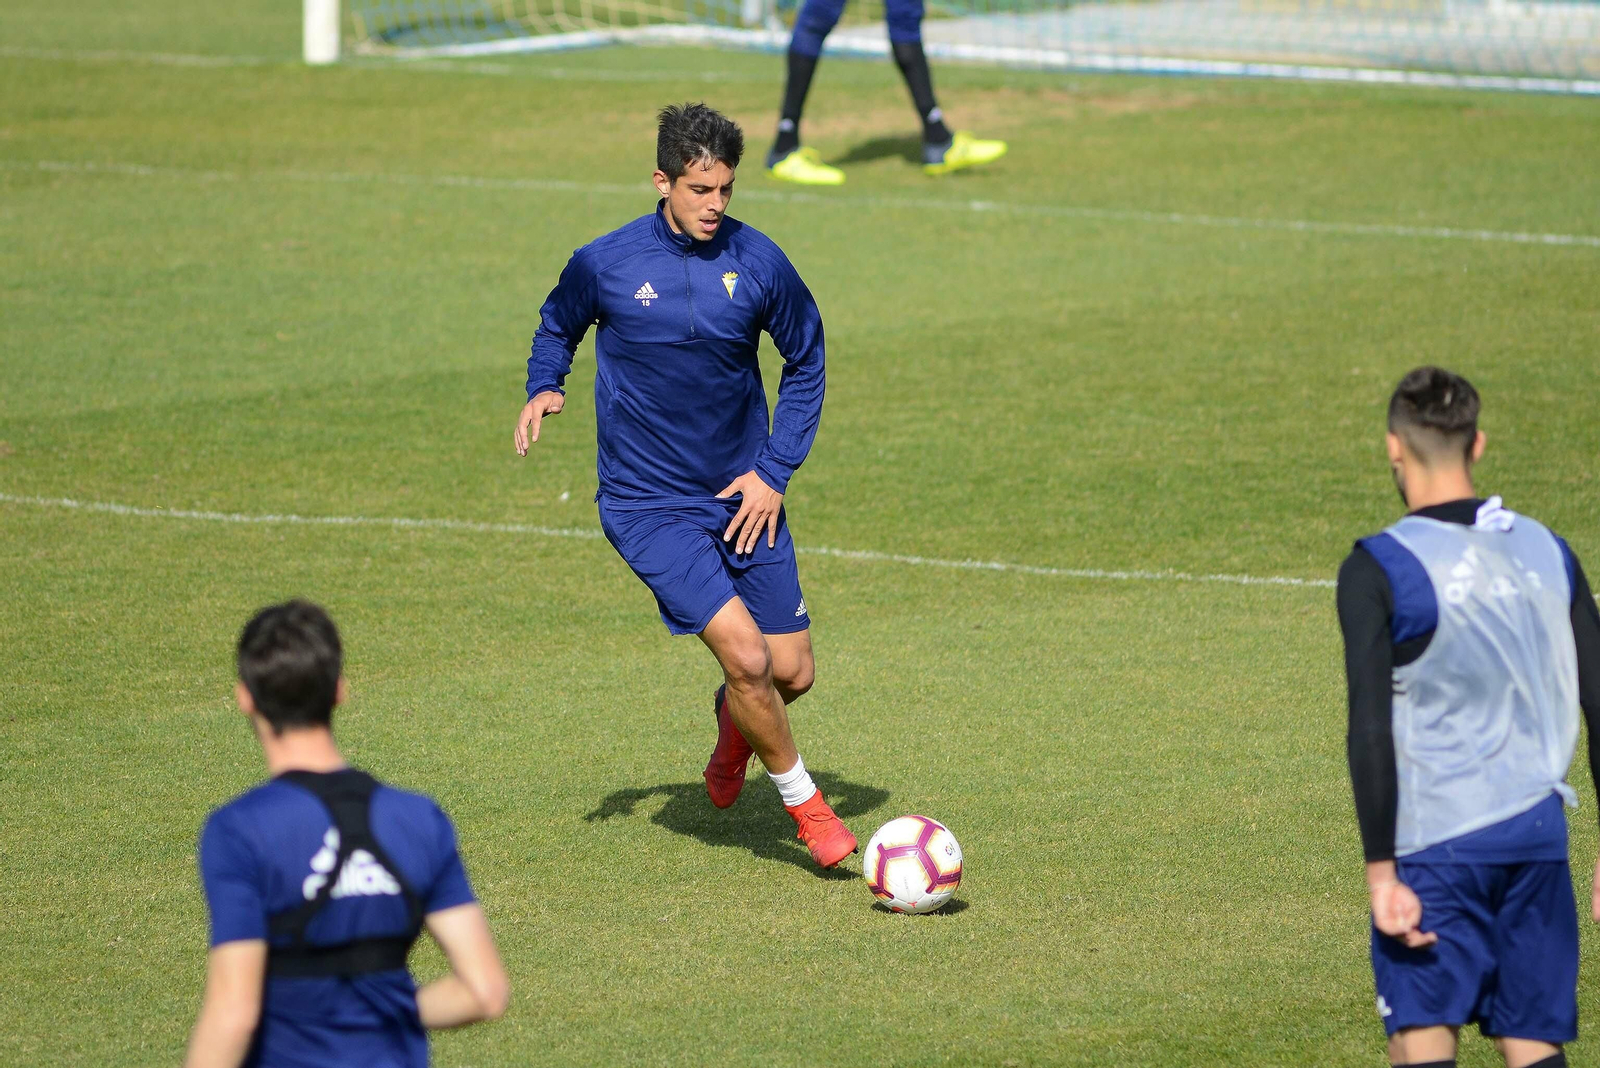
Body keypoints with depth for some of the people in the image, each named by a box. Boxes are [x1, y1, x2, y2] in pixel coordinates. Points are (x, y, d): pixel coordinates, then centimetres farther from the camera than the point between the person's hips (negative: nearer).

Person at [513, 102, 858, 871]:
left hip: (743, 495, 3)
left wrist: (775, 471, 1)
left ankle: (735, 723, 41)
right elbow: (558, 327, 12)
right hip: (648, 505, -3)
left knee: (792, 673, 3)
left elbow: (806, 361, 8)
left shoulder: (758, 263, -6)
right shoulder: (603, 264, -10)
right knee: (745, 653, -18)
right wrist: (544, 389, -8)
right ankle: (802, 801, 5)